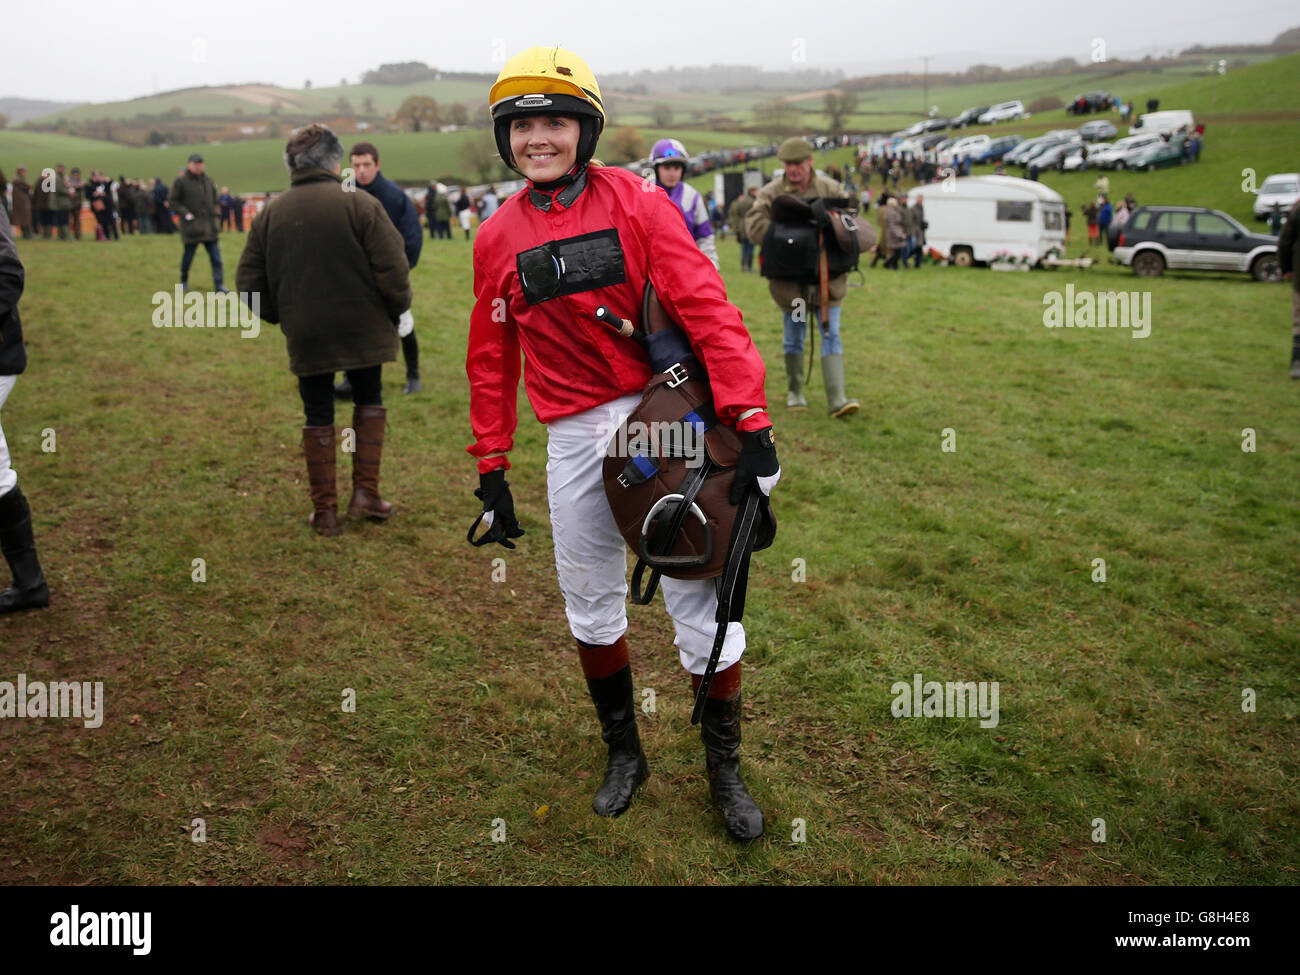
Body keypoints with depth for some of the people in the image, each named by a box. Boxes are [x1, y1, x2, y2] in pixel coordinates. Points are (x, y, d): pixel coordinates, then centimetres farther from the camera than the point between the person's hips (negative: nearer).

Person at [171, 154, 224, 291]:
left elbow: (214, 200, 22)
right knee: (188, 255, 7)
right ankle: (184, 281, 26)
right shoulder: (181, 181, -4)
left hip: (210, 226, 4)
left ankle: (219, 285, -2)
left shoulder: (208, 180, 11)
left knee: (216, 256, -3)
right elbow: (173, 201, -1)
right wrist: (185, 213, -11)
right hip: (191, 226, -4)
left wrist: (216, 215, 10)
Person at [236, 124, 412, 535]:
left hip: (305, 336, 2)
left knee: (318, 417, 12)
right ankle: (366, 491, 12)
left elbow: (249, 282, 4)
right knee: (369, 401, 19)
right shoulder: (360, 204, -9)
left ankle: (324, 509, 15)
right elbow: (393, 268, -13)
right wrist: (396, 310, 3)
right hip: (362, 330, -2)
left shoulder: (270, 214, 1)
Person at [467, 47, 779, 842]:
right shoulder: (498, 239, 7)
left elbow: (706, 308, -11)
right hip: (574, 440, 4)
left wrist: (751, 421, -21)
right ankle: (624, 753, 36)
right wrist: (492, 469, 12)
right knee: (591, 607, 13)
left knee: (700, 601, 0)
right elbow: (491, 361, 13)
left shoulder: (636, 203, -3)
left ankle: (725, 769, 22)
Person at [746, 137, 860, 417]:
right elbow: (754, 226, -12)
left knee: (831, 335, -4)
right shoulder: (771, 193, -2)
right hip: (789, 278, 0)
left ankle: (837, 400, -7)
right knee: (794, 338, 11)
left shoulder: (831, 189, 2)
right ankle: (794, 392, 28)